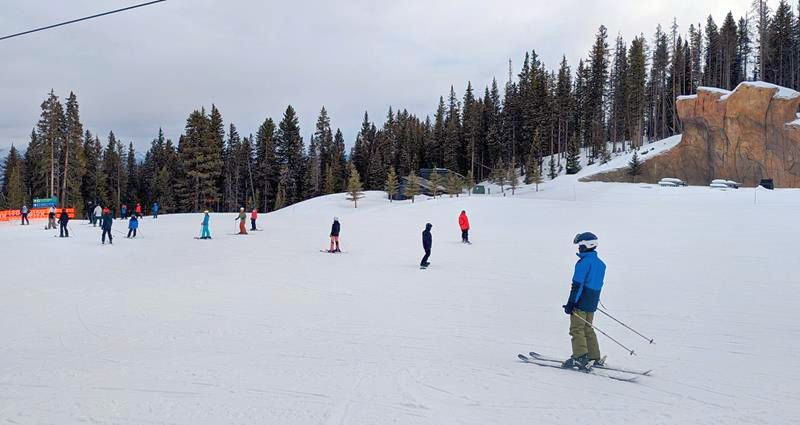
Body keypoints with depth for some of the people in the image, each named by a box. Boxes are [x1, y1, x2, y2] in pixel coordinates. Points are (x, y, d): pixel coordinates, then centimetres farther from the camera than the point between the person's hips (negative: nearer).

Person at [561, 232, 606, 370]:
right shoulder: (600, 263, 12)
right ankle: (595, 357, 20)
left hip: (581, 302, -9)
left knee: (576, 329, -3)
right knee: (588, 329, 17)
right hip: (592, 302, 9)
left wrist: (571, 302, -18)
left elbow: (577, 284, -19)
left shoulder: (584, 262, -16)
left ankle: (580, 358, -7)